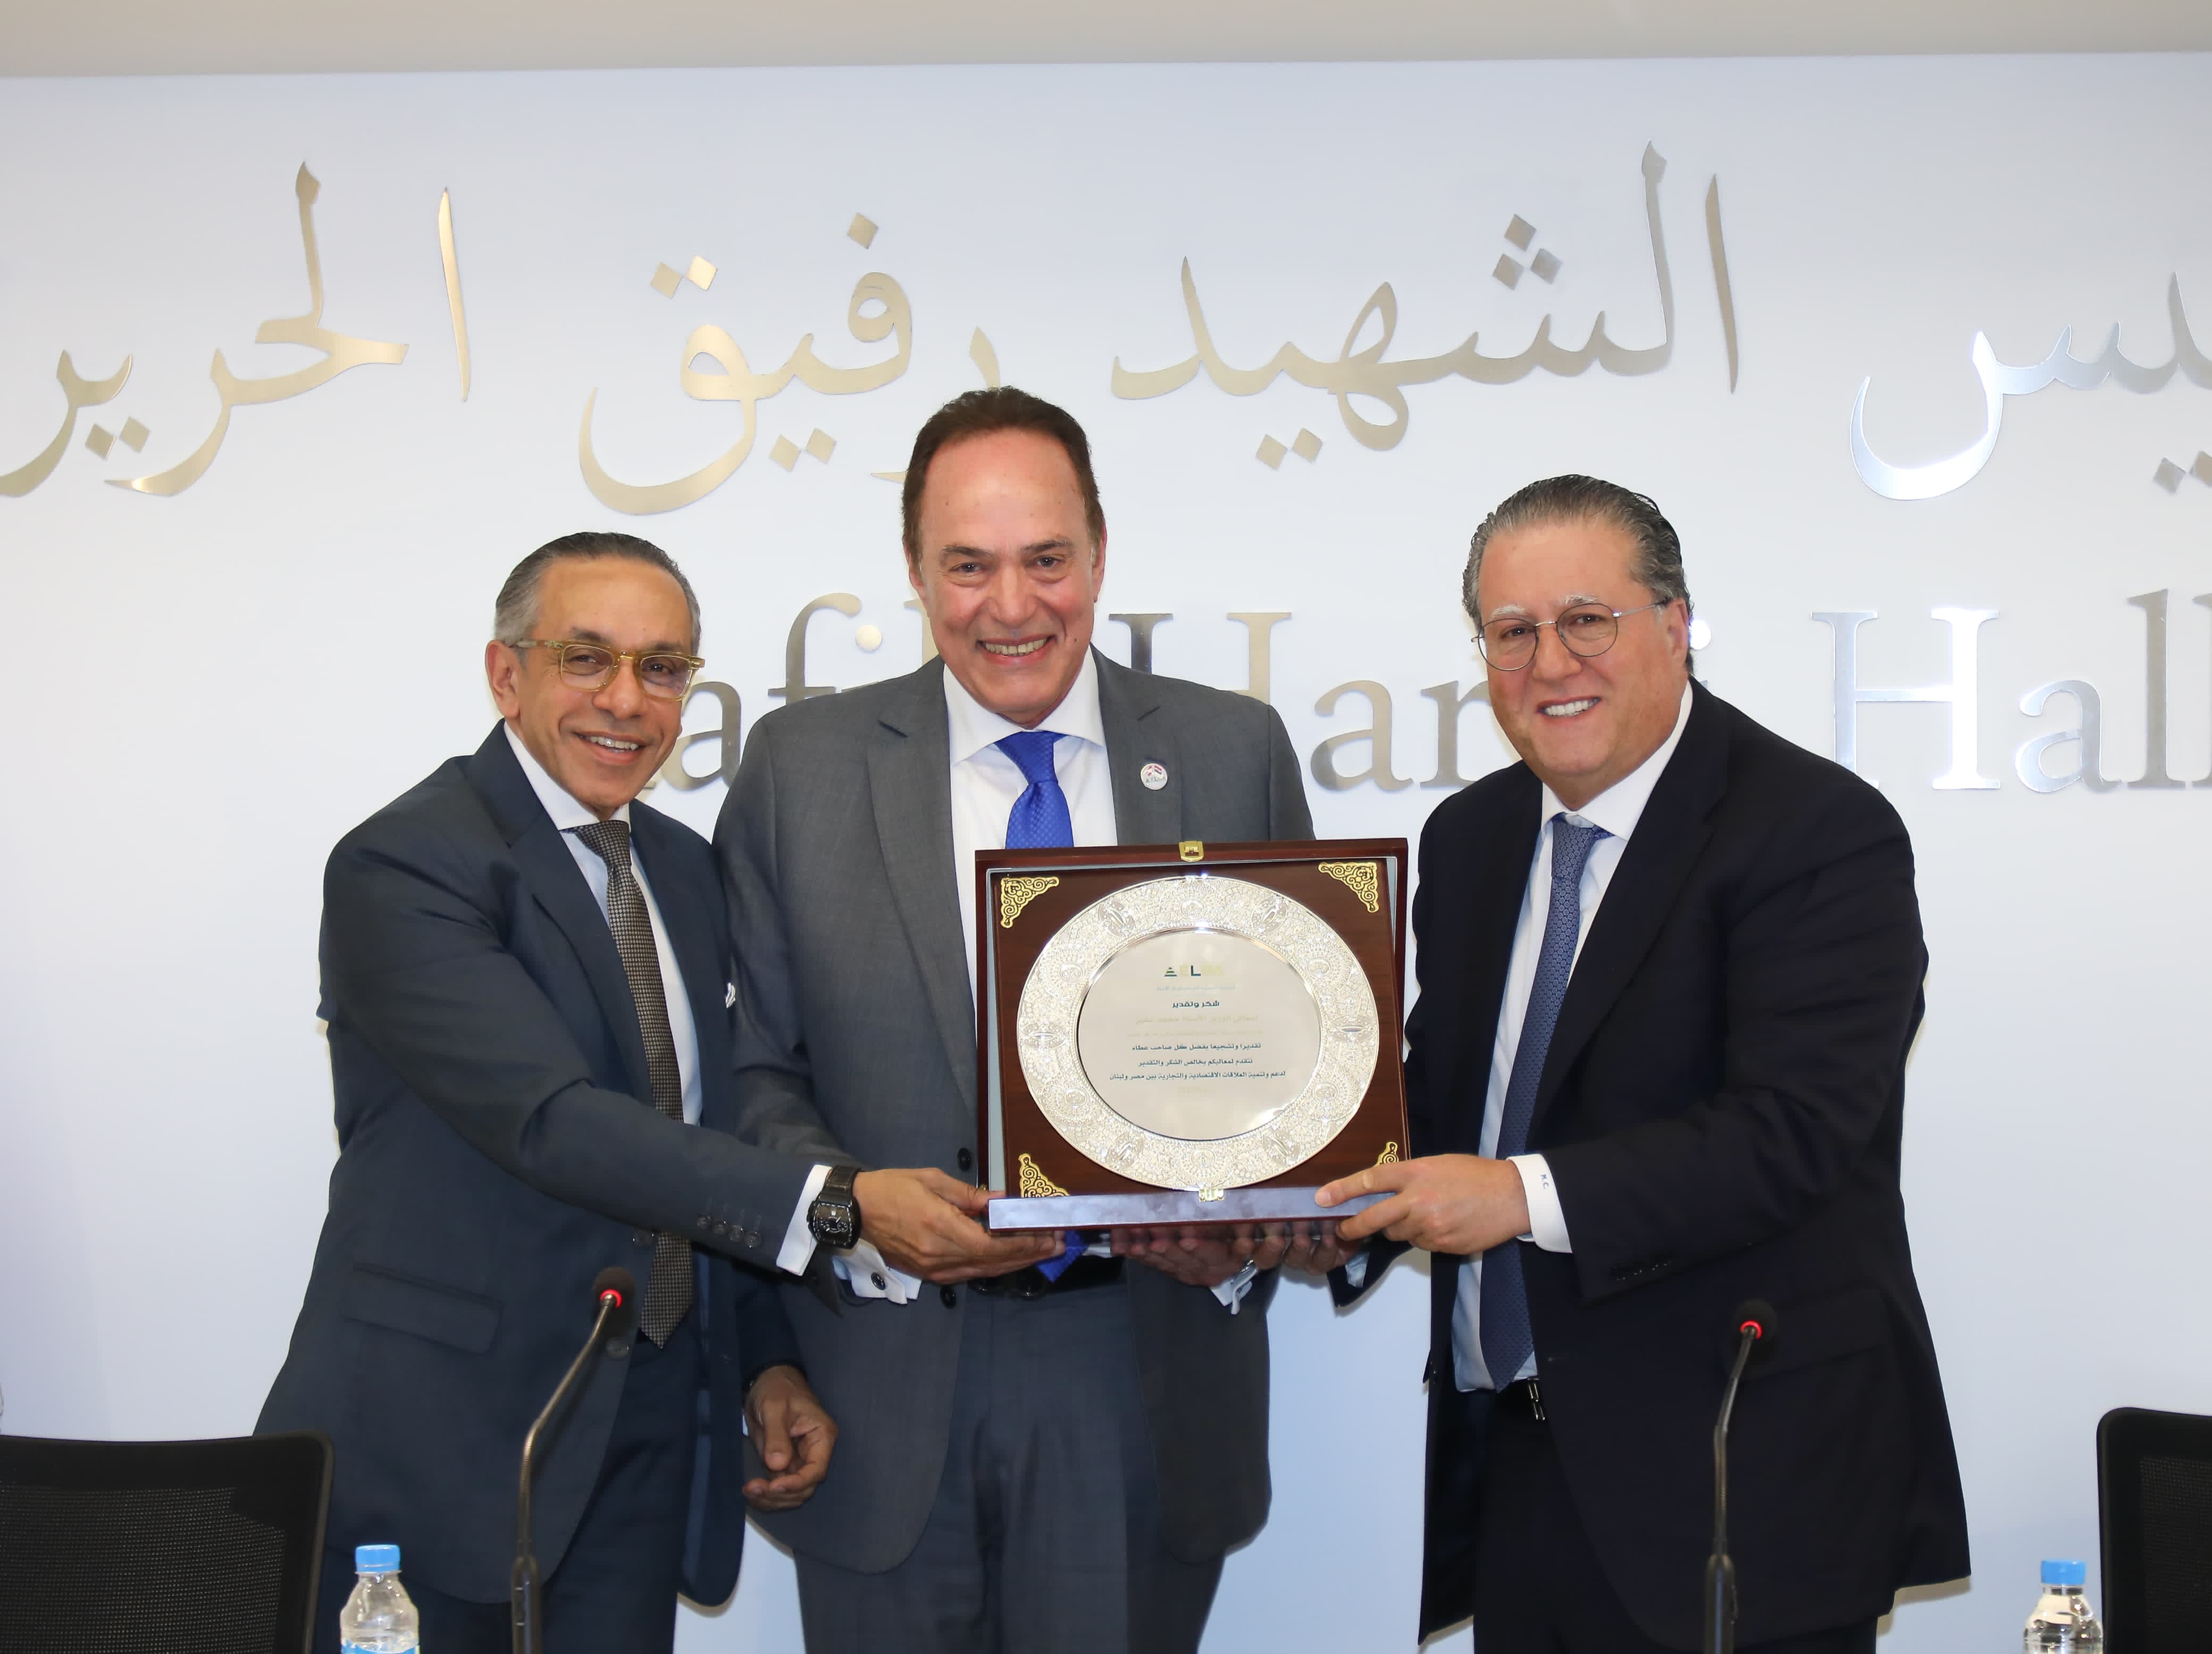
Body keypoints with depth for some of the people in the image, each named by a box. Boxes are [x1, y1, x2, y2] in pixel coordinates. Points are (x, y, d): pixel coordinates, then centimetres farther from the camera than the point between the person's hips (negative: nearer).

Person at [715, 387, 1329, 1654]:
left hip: (1148, 1371, 1)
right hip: (886, 1373, 0)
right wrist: (853, 1205, -16)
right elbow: (758, 1071, 2)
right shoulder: (801, 766, 2)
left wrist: (1255, 1220, -12)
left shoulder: (1236, 752, 3)